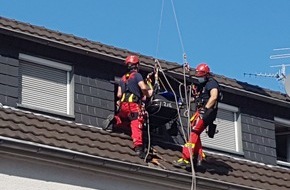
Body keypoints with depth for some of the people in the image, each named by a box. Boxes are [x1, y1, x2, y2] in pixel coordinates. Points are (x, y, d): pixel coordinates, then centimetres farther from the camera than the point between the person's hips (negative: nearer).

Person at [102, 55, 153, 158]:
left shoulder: (123, 78, 21)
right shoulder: (137, 75, 2)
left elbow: (119, 94, 17)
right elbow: (143, 87, -13)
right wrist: (147, 95, 6)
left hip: (123, 104, 6)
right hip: (134, 104, -6)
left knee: (125, 121, 28)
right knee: (136, 126, -12)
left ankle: (114, 119, -1)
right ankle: (138, 147, -26)